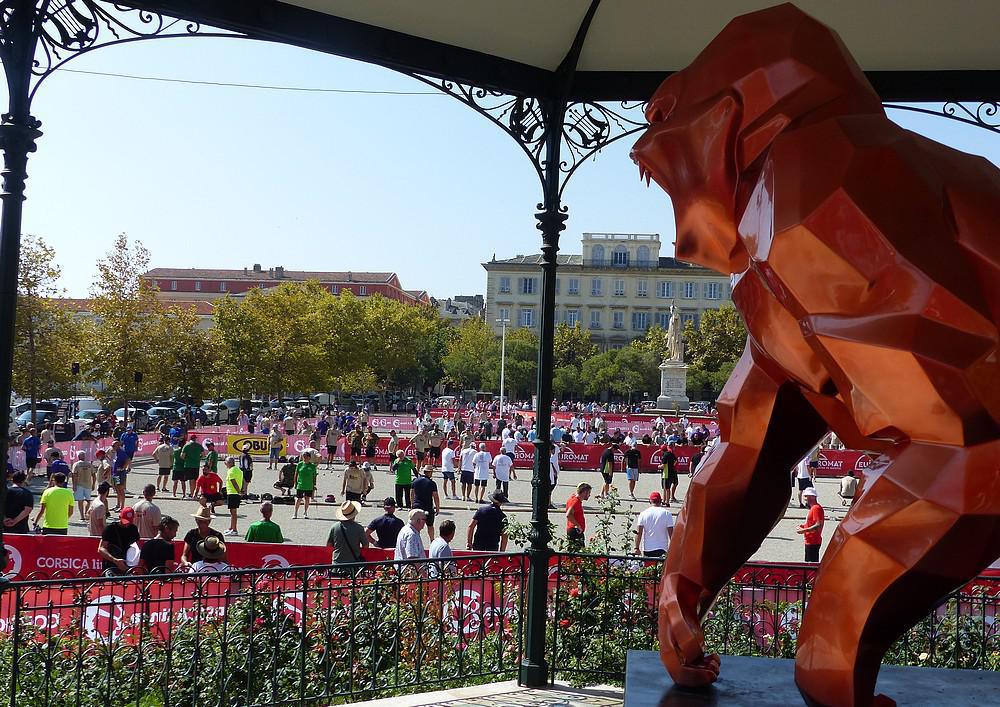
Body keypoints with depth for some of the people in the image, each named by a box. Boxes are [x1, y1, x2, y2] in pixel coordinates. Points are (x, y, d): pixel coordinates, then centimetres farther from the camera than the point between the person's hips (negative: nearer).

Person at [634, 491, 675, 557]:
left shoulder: (643, 514, 1)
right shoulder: (667, 513, -2)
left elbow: (638, 533, -2)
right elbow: (671, 533, -3)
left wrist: (636, 548, 3)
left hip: (647, 548, 2)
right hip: (661, 549, -1)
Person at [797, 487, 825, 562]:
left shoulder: (816, 508, -17)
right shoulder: (813, 508, 15)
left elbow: (818, 526, -24)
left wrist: (804, 530, -21)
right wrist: (804, 526, 10)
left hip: (813, 542, -11)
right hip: (809, 541, 11)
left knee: (812, 563, -10)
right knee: (808, 562, 16)